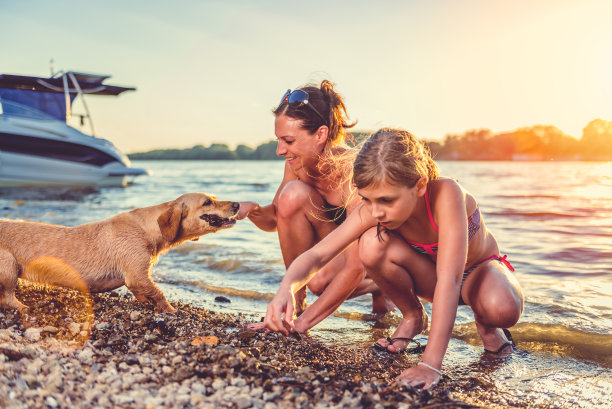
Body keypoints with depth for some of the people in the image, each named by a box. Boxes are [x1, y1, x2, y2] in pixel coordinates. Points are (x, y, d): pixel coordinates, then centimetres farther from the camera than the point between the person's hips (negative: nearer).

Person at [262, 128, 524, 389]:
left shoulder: (446, 194, -39)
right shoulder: (371, 211, -27)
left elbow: (449, 280, -46)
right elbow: (317, 254, -29)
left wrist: (430, 364, -53)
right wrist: (286, 289, -51)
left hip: (479, 269, -2)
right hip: (429, 275, 3)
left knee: (503, 309, -40)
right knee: (372, 244, -30)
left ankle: (484, 323, 1)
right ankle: (412, 317, -1)